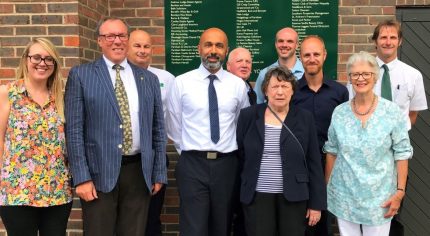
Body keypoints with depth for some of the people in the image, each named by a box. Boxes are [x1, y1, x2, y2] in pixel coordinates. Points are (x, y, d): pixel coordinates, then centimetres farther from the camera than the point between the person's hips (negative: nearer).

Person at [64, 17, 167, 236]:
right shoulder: (80, 75, 1)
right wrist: (81, 177, -9)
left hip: (139, 171, 3)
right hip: (99, 173, -2)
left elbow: (158, 130, 10)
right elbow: (74, 129, -4)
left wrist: (159, 173, 6)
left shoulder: (149, 79, 9)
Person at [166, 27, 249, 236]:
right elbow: (174, 126, 6)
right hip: (192, 165, -2)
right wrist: (189, 152, 10)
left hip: (227, 165, 2)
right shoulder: (181, 83, -2)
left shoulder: (238, 84, 2)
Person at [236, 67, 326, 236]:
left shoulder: (304, 118, 0)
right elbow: (239, 153, 9)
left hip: (294, 195, 0)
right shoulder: (248, 115, 0)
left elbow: (314, 163, 1)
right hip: (257, 195, 0)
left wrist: (316, 202, 0)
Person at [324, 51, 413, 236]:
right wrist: (327, 186, 9)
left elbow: (402, 153, -5)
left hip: (378, 195, -2)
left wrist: (400, 191, -8)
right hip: (343, 194, 2)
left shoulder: (392, 111, -7)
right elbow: (332, 152, 7)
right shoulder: (339, 112, 0)